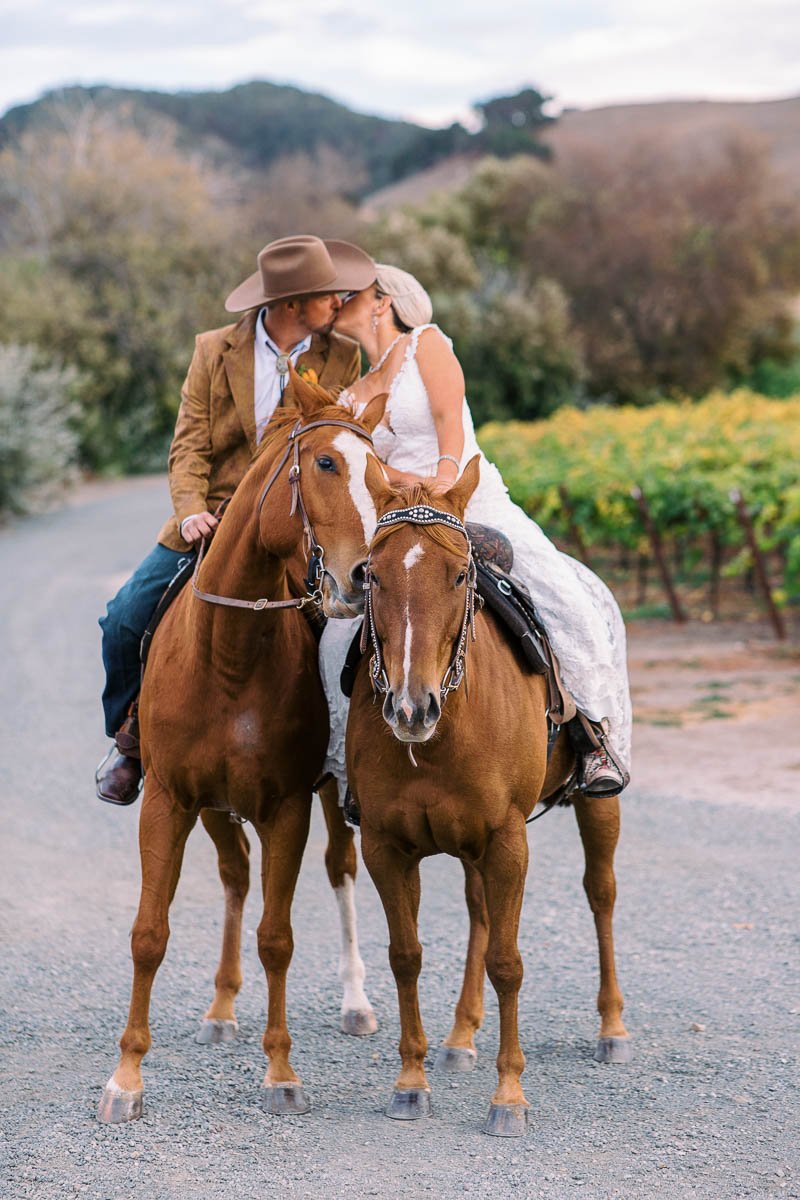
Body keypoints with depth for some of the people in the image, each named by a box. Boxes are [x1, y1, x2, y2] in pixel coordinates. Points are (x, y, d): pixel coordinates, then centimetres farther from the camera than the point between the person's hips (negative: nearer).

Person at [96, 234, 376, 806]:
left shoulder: (343, 359, 1)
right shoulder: (216, 350, 0)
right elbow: (191, 444, -2)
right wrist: (191, 509, -19)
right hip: (213, 521, 0)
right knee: (125, 620, -7)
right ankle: (132, 737, 16)